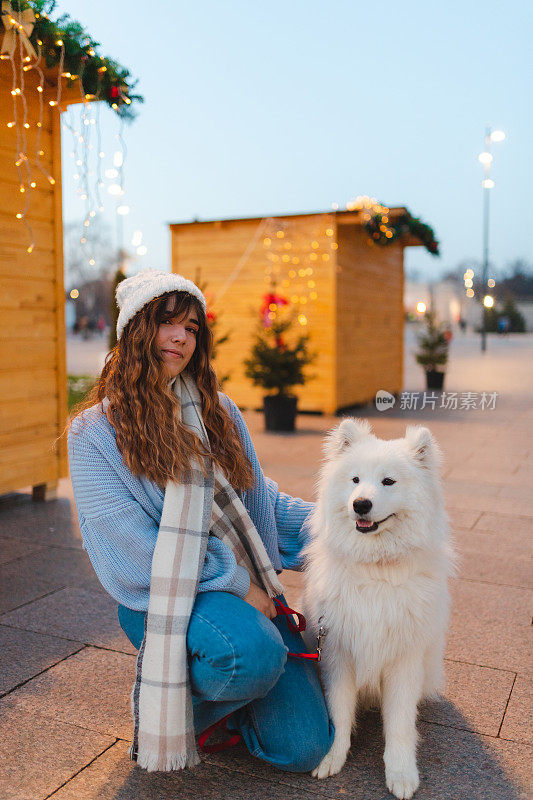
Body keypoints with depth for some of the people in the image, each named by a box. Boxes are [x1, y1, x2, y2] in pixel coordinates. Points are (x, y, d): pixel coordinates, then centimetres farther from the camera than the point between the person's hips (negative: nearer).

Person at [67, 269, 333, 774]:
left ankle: (217, 694, 25)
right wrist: (235, 582, -16)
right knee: (254, 653, -35)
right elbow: (130, 548, -14)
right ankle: (160, 703, -3)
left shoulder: (218, 411, 9)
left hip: (249, 587, 5)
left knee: (303, 746, -5)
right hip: (161, 599, -4)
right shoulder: (95, 431, -7)